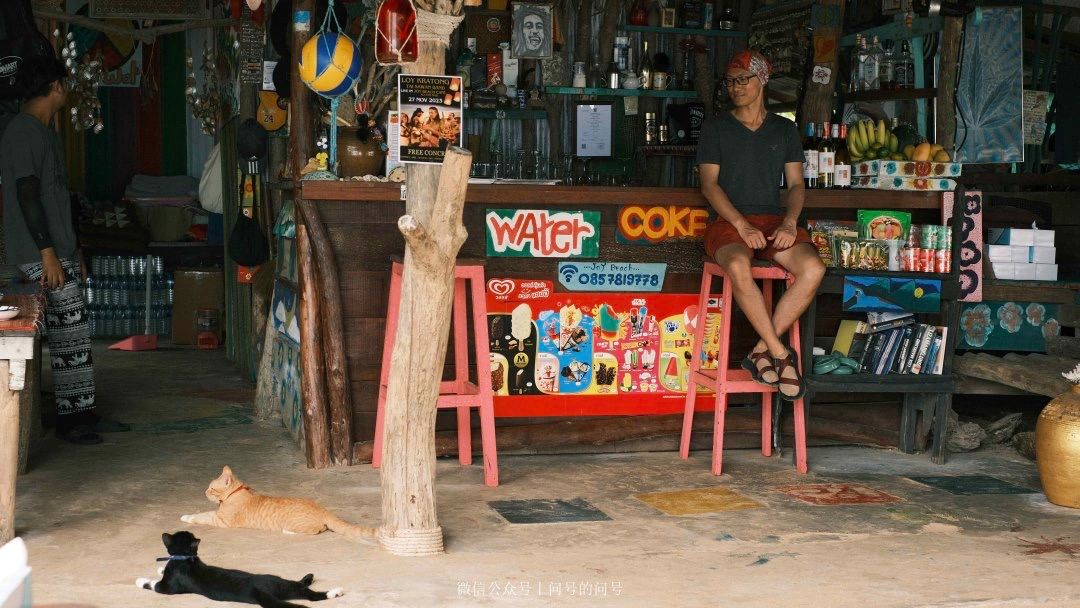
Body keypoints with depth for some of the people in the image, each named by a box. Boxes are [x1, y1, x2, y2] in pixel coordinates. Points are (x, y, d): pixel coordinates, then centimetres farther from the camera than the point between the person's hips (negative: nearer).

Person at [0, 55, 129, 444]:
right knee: (70, 334, -8)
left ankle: (83, 413, 14)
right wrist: (48, 253, -23)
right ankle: (70, 417, -1)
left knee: (74, 333, 9)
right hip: (41, 254, -10)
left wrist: (70, 252, 23)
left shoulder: (43, 132, 18)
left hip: (58, 252, 10)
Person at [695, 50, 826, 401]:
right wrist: (742, 225, -15)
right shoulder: (716, 129, 9)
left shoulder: (785, 130, 18)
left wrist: (790, 222, -9)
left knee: (813, 268, -29)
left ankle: (761, 350, -20)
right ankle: (780, 354, -27)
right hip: (730, 221, -3)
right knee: (738, 266, -39)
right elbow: (709, 184, -1)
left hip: (774, 221, 3)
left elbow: (795, 183, 13)